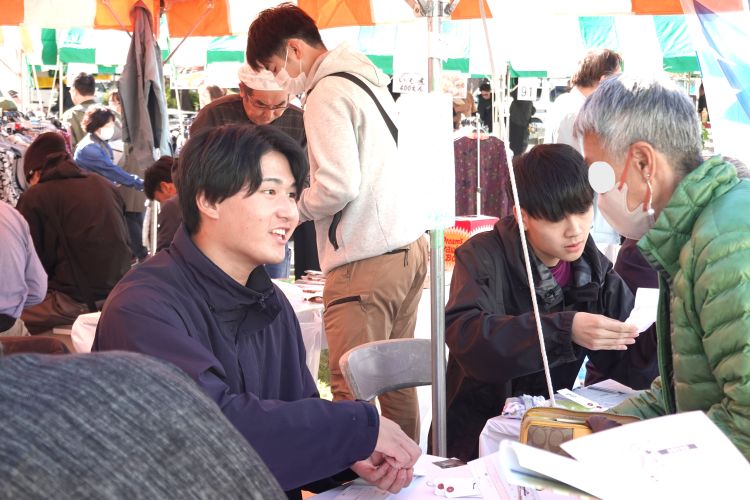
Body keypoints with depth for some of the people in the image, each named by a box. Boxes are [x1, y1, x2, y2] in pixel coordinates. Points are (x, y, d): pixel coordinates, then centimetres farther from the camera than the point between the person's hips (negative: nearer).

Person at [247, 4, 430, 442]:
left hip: (367, 262, -10)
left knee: (351, 391, -5)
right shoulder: (370, 78, 16)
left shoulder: (327, 94, -12)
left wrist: (292, 207, -3)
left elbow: (338, 186, -20)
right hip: (410, 246, 10)